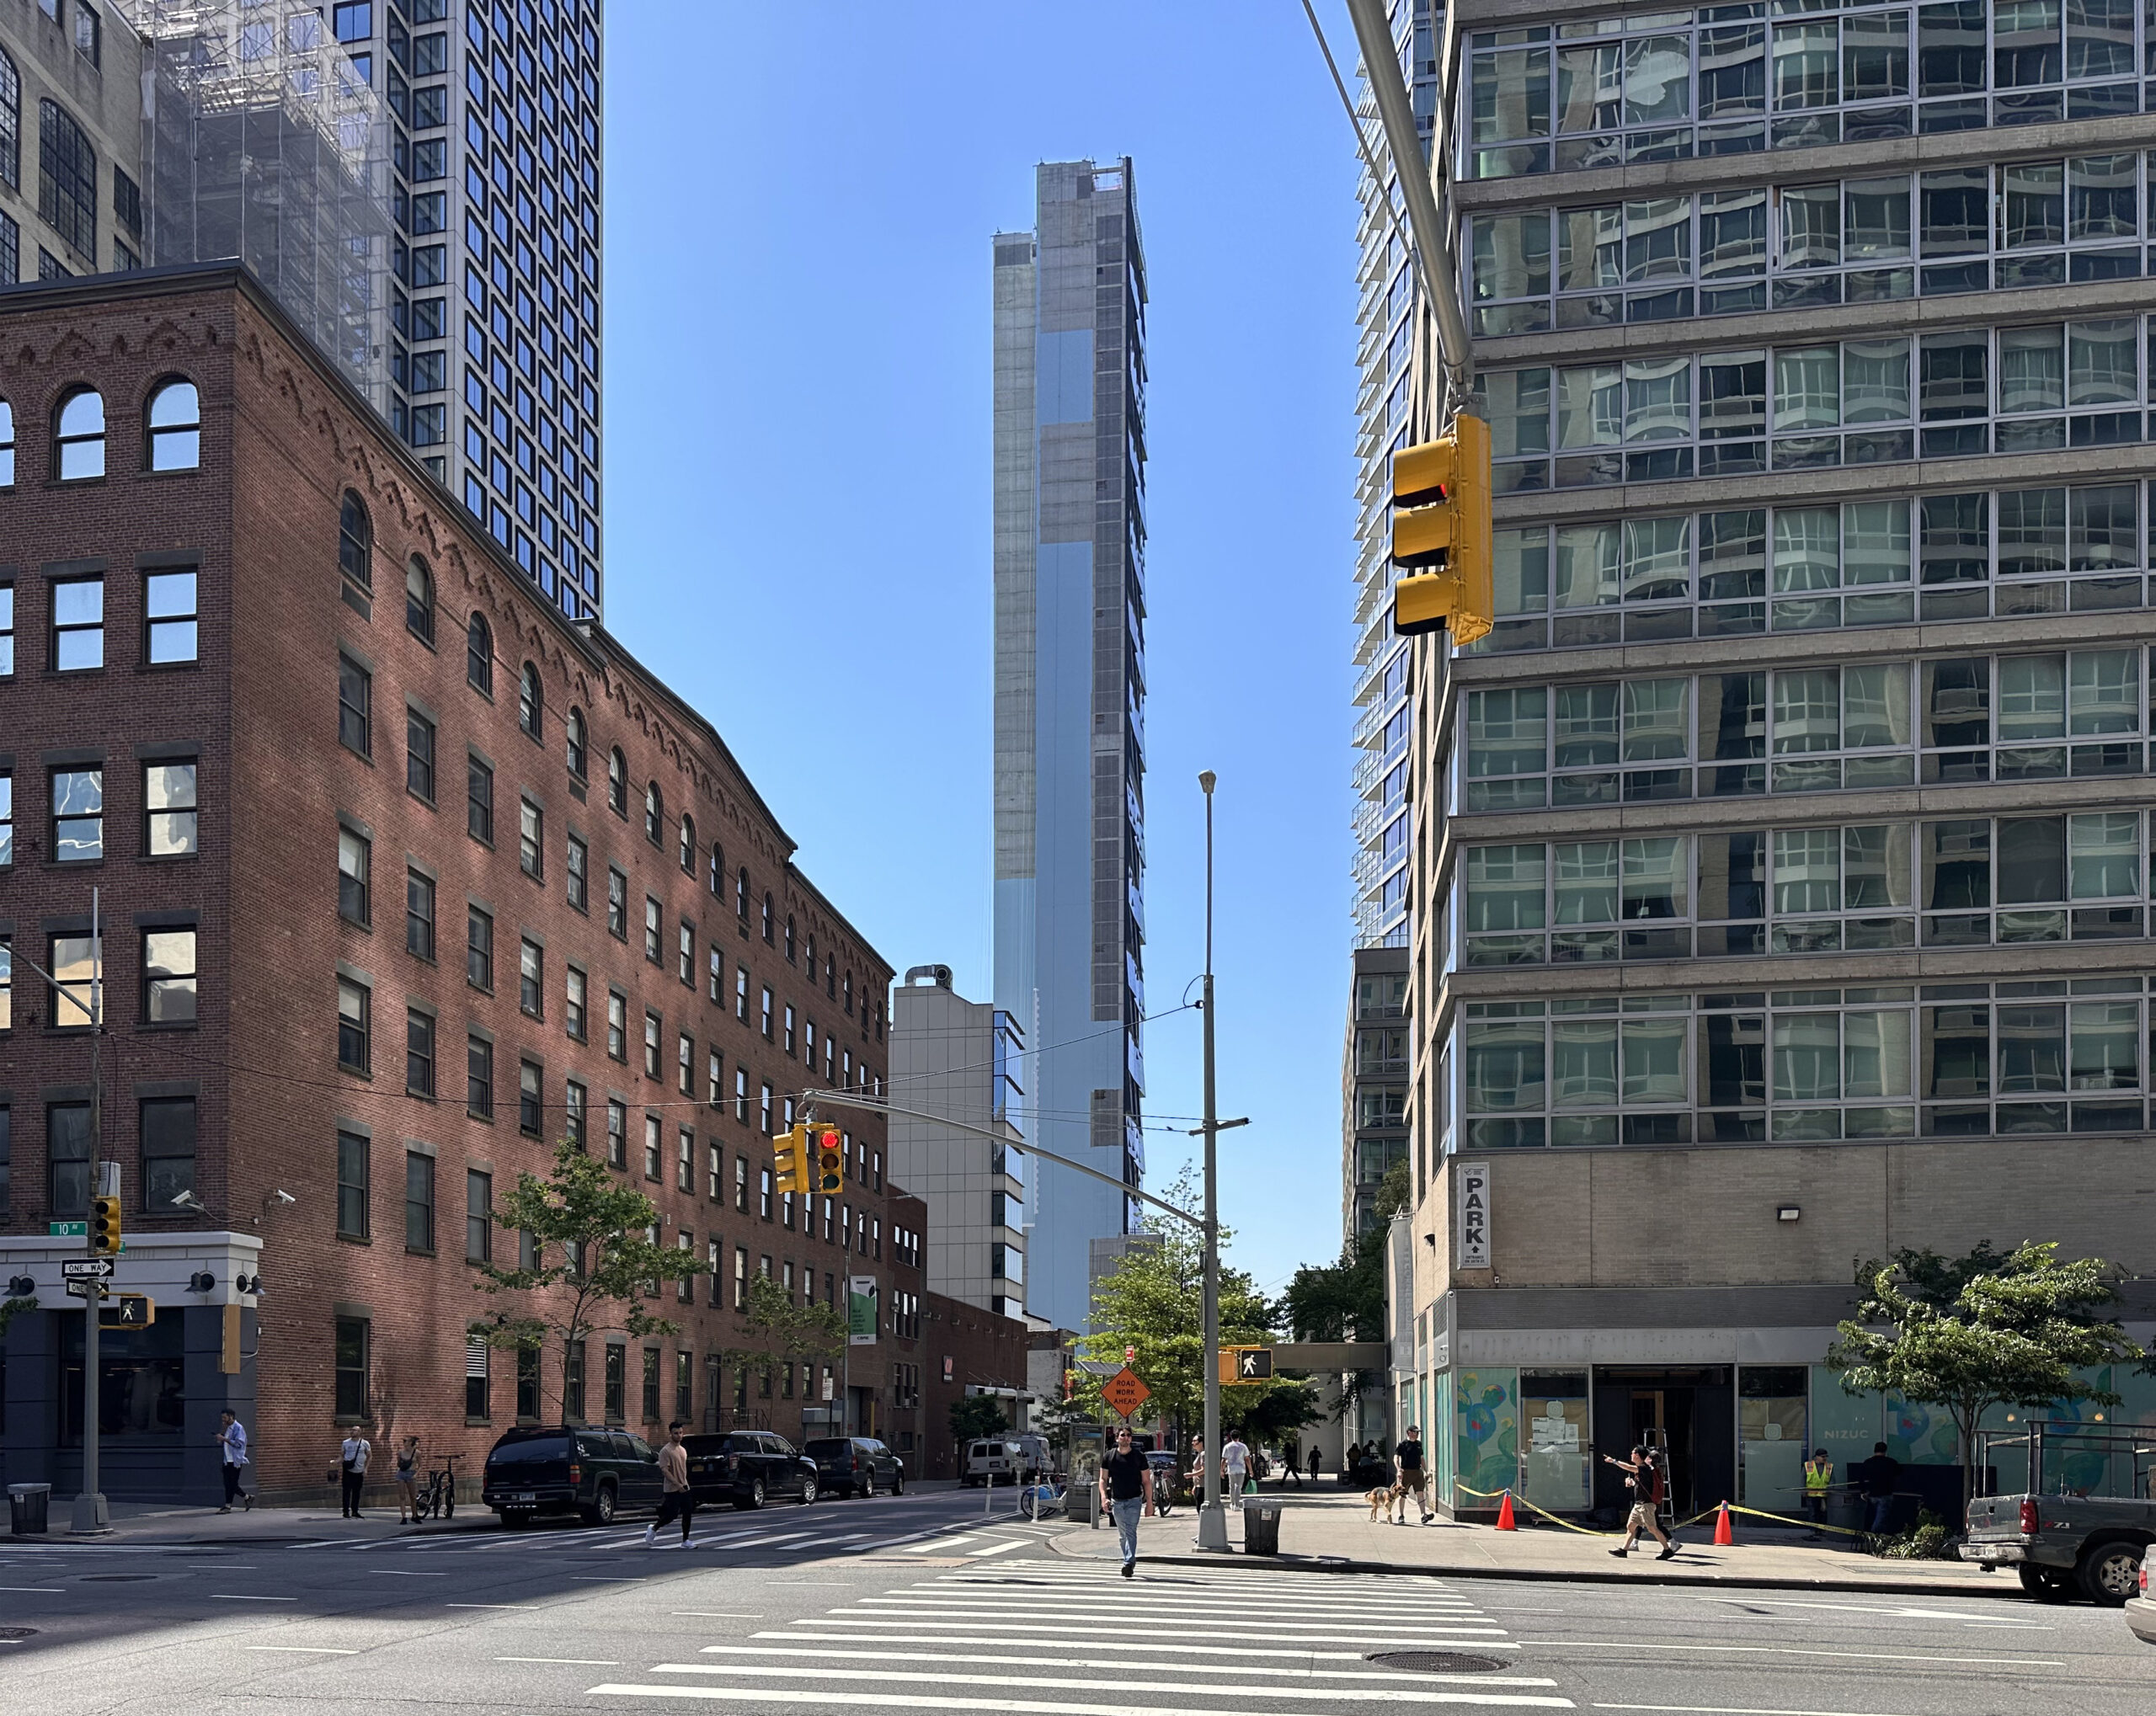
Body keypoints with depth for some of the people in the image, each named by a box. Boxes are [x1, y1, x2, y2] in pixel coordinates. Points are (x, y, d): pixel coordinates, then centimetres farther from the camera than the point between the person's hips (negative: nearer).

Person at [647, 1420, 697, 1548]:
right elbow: (664, 1470, -20)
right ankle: (653, 1529, 17)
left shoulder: (683, 1450, 13)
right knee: (671, 1515, -7)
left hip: (684, 1488, 8)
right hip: (671, 1489, -7)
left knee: (688, 1514, 2)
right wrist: (677, 1484, -25)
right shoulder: (665, 1451, -12)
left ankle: (685, 1541, 8)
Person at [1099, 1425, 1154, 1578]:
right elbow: (1103, 1479, 8)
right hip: (1116, 1502, 3)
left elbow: (1146, 1481, 4)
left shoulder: (1139, 1457, 1)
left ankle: (1129, 1563, -23)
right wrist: (1104, 1497, -8)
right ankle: (1130, 1561, 23)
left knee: (1131, 1532, -16)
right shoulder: (1109, 1457, 5)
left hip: (1134, 1500, -3)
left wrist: (1149, 1502, -1)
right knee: (1122, 1535, 10)